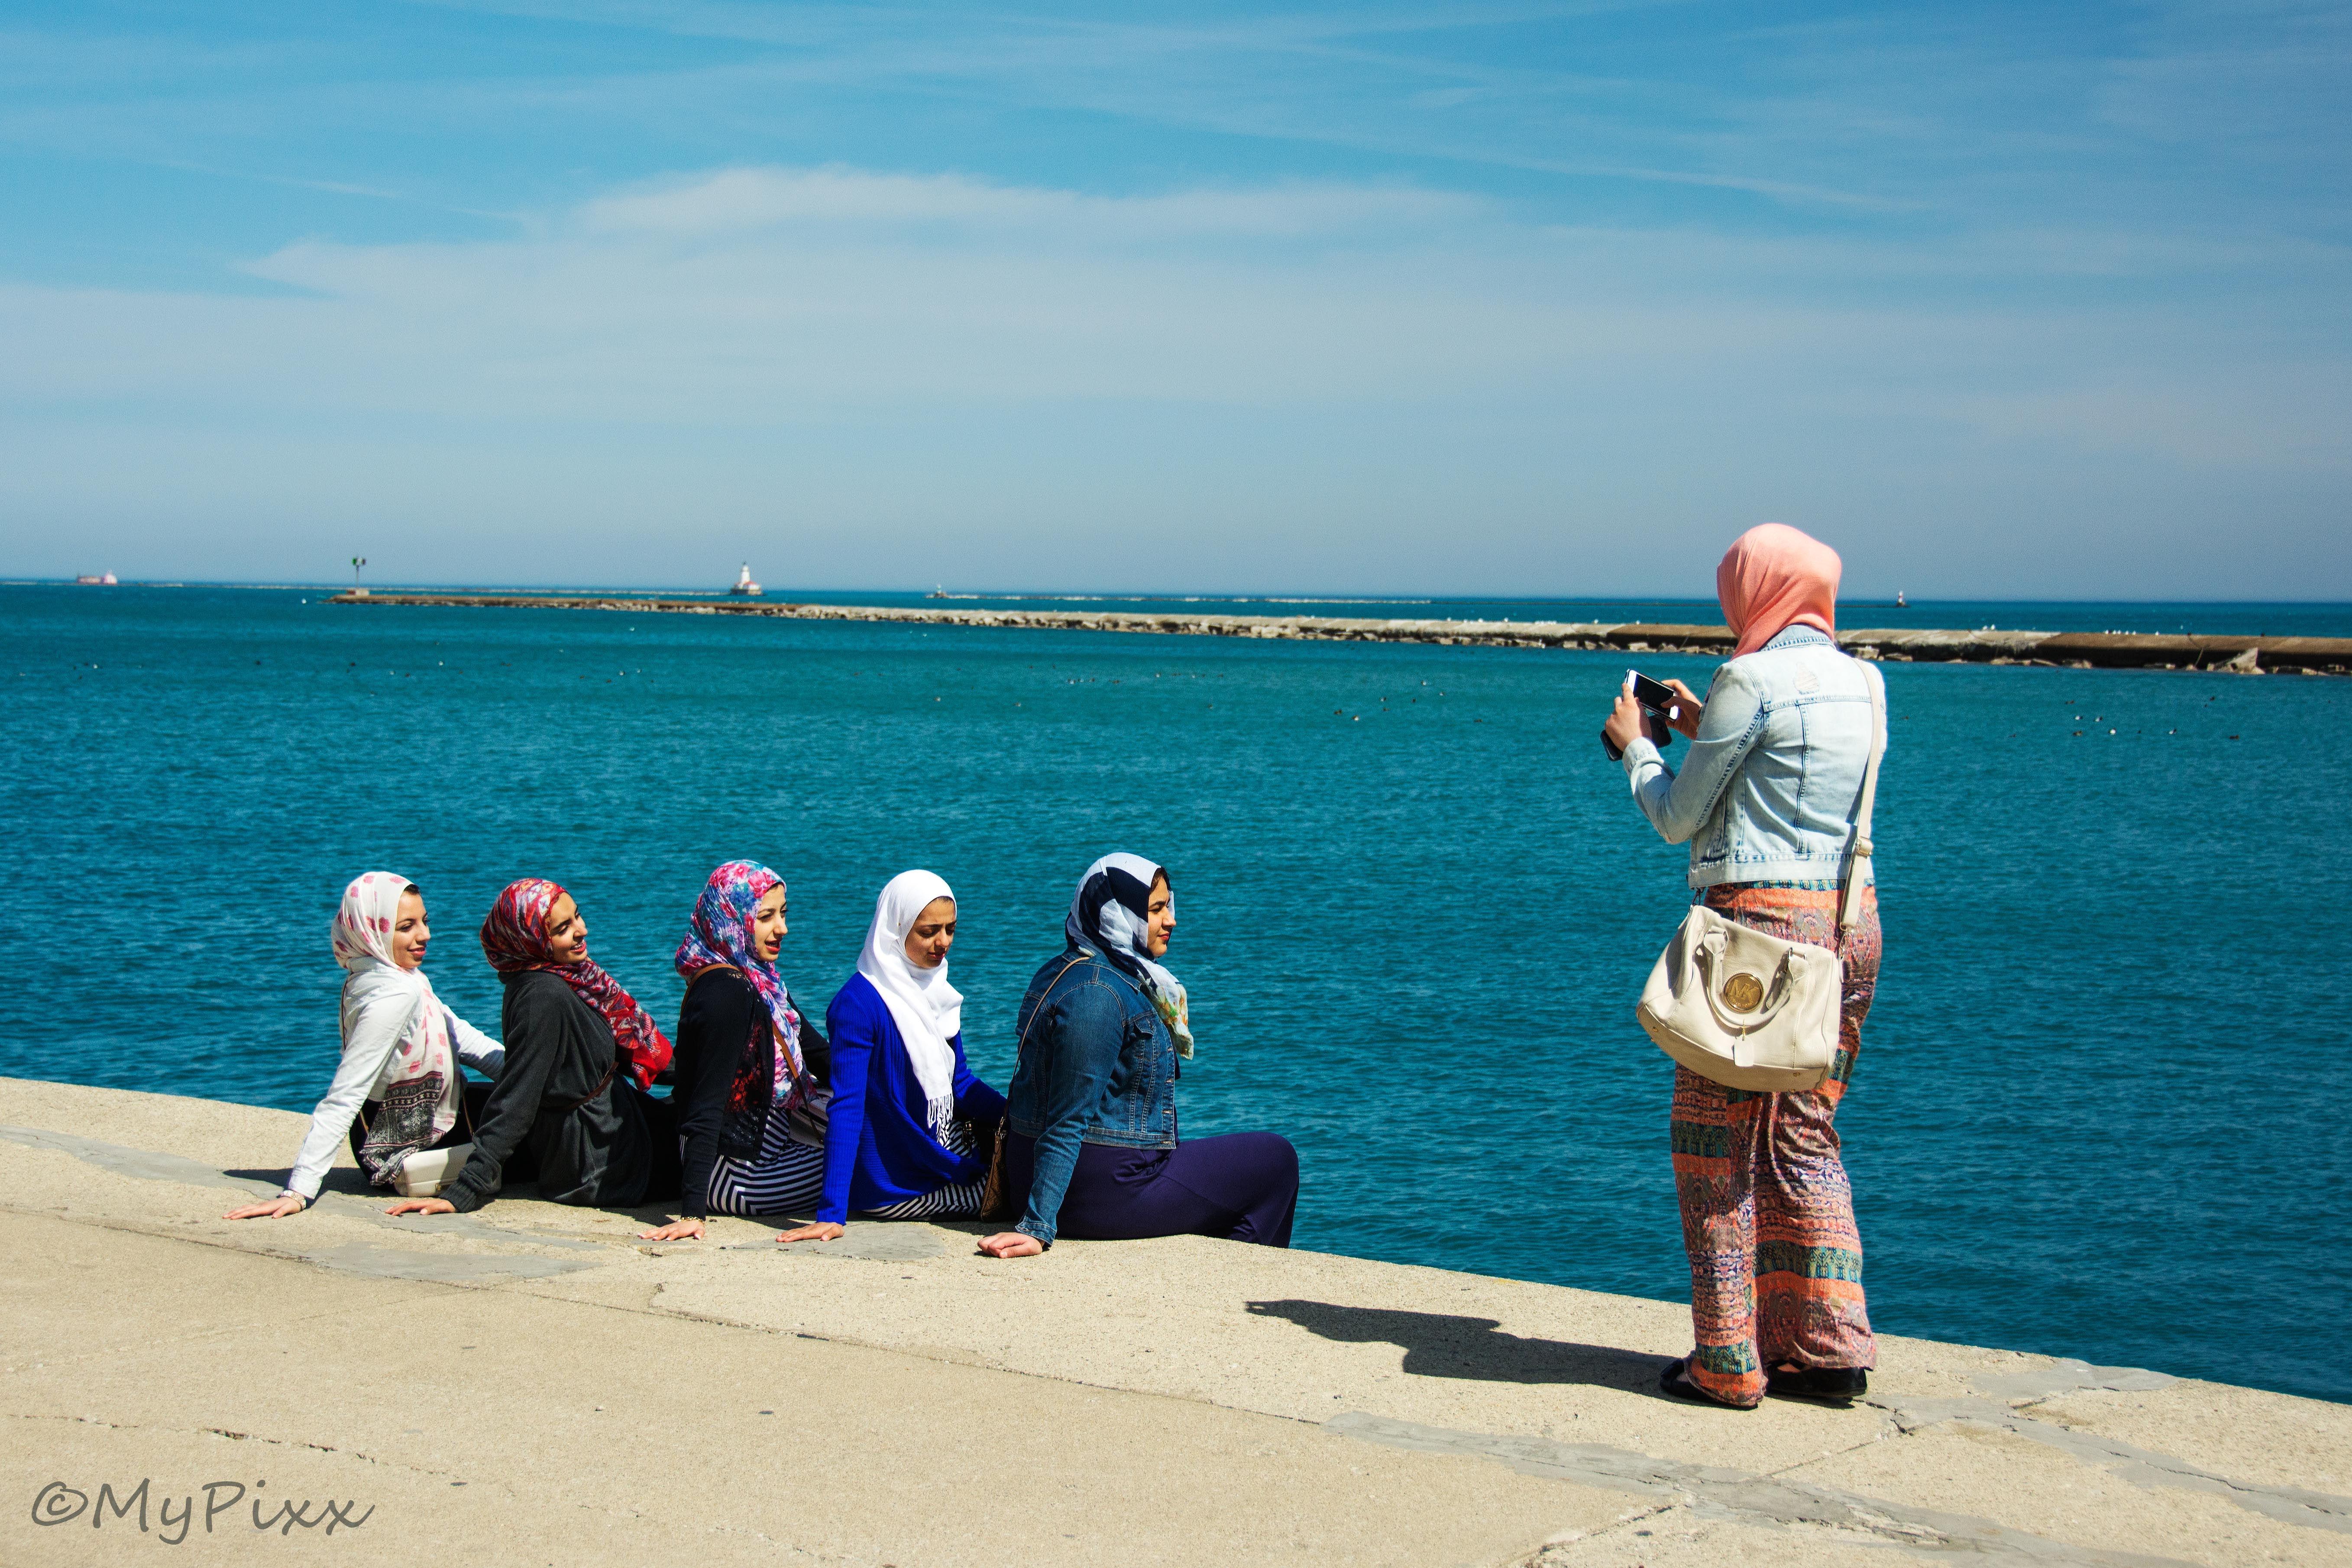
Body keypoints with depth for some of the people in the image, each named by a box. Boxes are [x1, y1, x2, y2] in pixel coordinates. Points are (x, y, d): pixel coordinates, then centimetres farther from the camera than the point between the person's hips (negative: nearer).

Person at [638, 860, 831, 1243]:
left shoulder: (758, 979, 5)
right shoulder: (726, 993, -24)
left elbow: (818, 1054, 17)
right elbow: (707, 1106, -28)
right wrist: (692, 1213, -31)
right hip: (738, 1173, -10)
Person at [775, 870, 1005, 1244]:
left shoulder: (936, 991, 5)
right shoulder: (860, 1003, -20)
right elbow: (846, 1106, -25)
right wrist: (831, 1214, -30)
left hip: (947, 1153, 8)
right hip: (897, 1186, -8)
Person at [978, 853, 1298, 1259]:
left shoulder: (1068, 971, 10)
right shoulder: (1098, 994, -22)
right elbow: (1068, 1122, -26)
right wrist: (1037, 1229, -27)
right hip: (1106, 1188, -10)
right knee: (1277, 1159, 3)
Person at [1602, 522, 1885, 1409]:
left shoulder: (1752, 679, -12)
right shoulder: (1861, 683, 10)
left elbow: (1679, 819, -6)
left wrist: (1636, 746, 11)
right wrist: (1706, 733, 27)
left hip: (1761, 918, -8)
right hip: (1849, 922, 8)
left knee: (1716, 1144, 3)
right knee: (1805, 1136, 15)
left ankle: (1730, 1363, 7)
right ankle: (1829, 1350, 15)